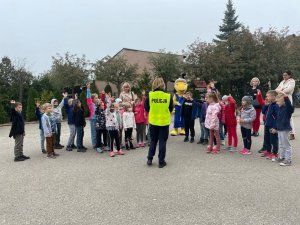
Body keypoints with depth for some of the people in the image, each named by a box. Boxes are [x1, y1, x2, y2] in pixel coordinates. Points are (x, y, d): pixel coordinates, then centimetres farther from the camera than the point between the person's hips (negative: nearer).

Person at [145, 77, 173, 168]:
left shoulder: (149, 95, -8)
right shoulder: (168, 96, -9)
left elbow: (147, 108, 2)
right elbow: (170, 109, 3)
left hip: (153, 121, 1)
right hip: (164, 122, -1)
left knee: (153, 141, 18)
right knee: (162, 142, 9)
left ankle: (149, 159, 20)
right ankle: (161, 161, 13)